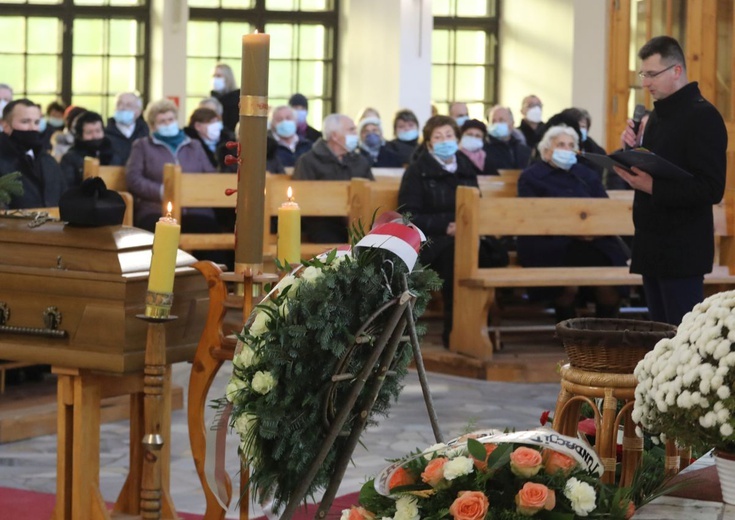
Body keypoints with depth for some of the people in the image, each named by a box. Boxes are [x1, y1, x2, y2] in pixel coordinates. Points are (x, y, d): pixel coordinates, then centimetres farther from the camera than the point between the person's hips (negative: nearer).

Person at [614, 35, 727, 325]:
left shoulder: (702, 116, -13)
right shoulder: (658, 114, 15)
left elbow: (712, 189, -20)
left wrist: (653, 188, -23)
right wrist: (632, 151, 1)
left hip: (682, 250, -9)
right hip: (654, 246, 9)